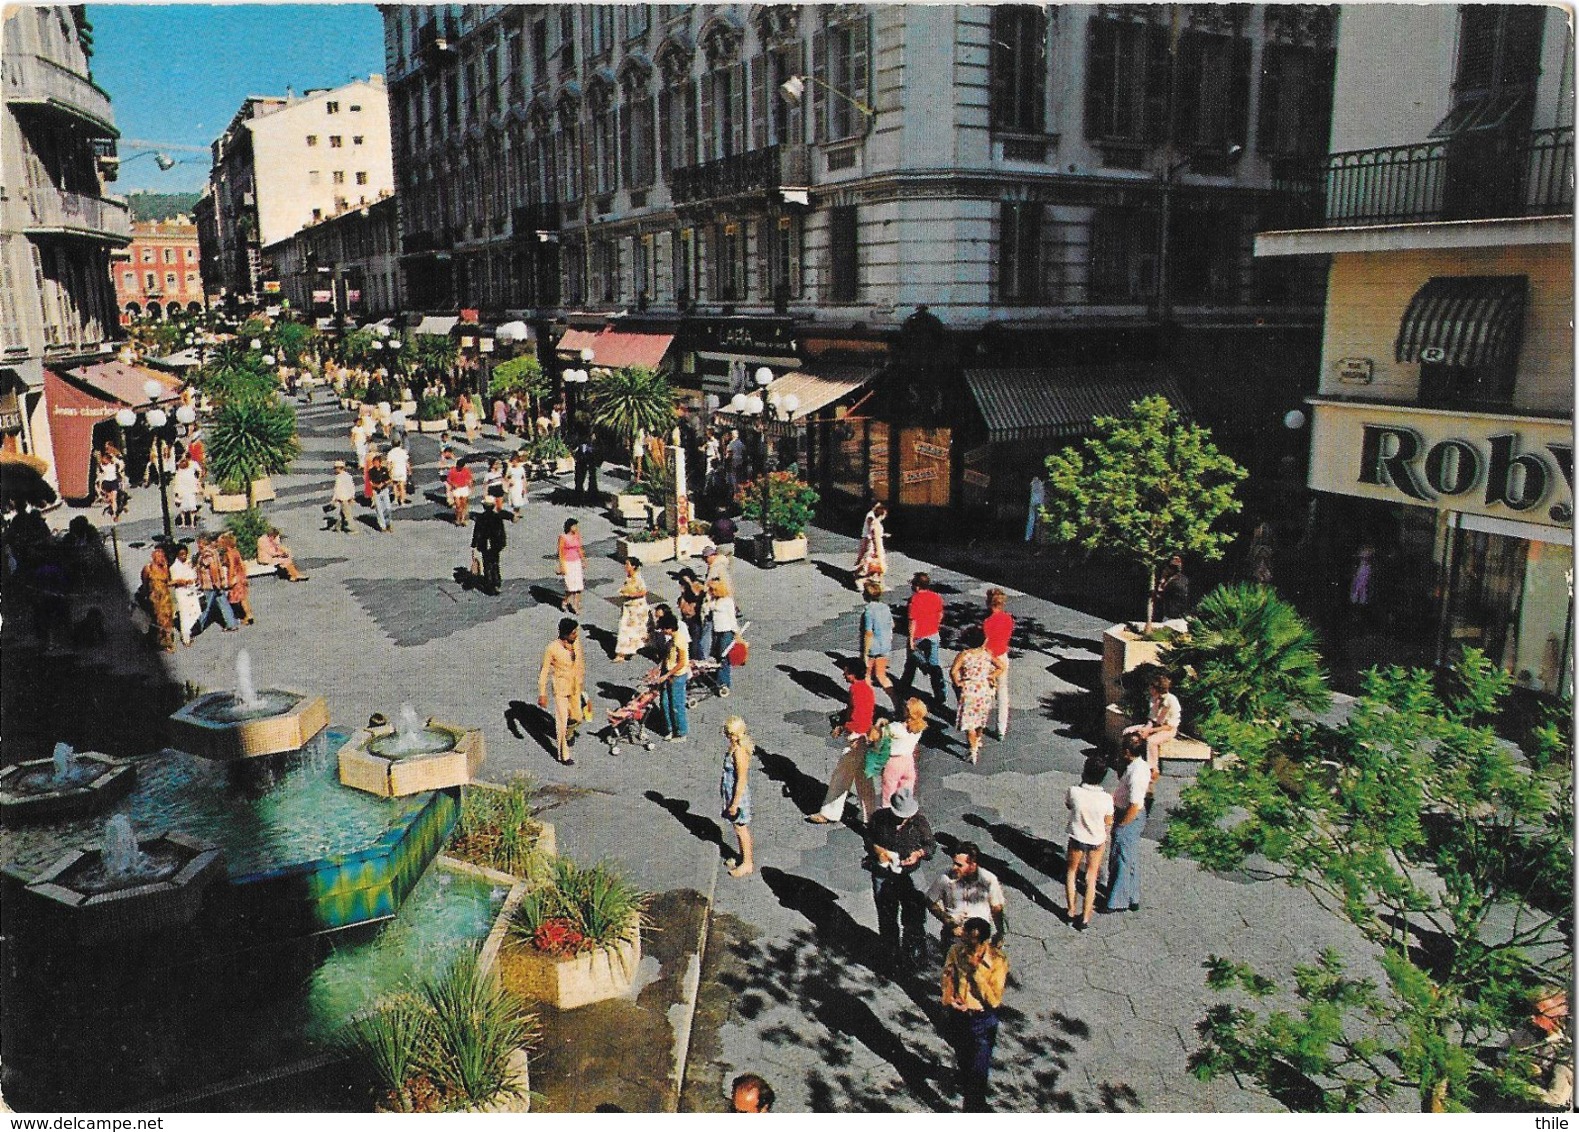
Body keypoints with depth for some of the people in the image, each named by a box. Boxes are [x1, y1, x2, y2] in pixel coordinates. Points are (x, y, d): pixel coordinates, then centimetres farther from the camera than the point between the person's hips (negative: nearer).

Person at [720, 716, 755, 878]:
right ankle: (743, 856, 39)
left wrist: (735, 803, -19)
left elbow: (741, 780, -25)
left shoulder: (739, 752, -30)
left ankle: (747, 863, 22)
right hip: (731, 792, 9)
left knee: (741, 829, 7)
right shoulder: (737, 746, -2)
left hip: (737, 795, -9)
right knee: (739, 828, 23)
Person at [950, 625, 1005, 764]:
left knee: (969, 722, 3)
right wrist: (990, 676, 4)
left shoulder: (964, 654, -14)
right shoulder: (987, 654, -6)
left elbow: (953, 672, -21)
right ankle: (978, 742, 44)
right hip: (984, 689, 4)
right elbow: (1001, 667, -6)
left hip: (968, 690, -4)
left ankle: (973, 751, 0)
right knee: (981, 719, 25)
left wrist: (957, 683, -5)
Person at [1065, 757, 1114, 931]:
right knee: (1091, 878, 18)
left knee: (1071, 872, 24)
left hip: (1077, 839, 0)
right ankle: (1085, 919, 23)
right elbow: (1108, 824, -8)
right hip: (1097, 841, 0)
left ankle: (1071, 912, 31)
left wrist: (1082, 783, -3)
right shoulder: (1106, 798, -23)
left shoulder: (1074, 791, -24)